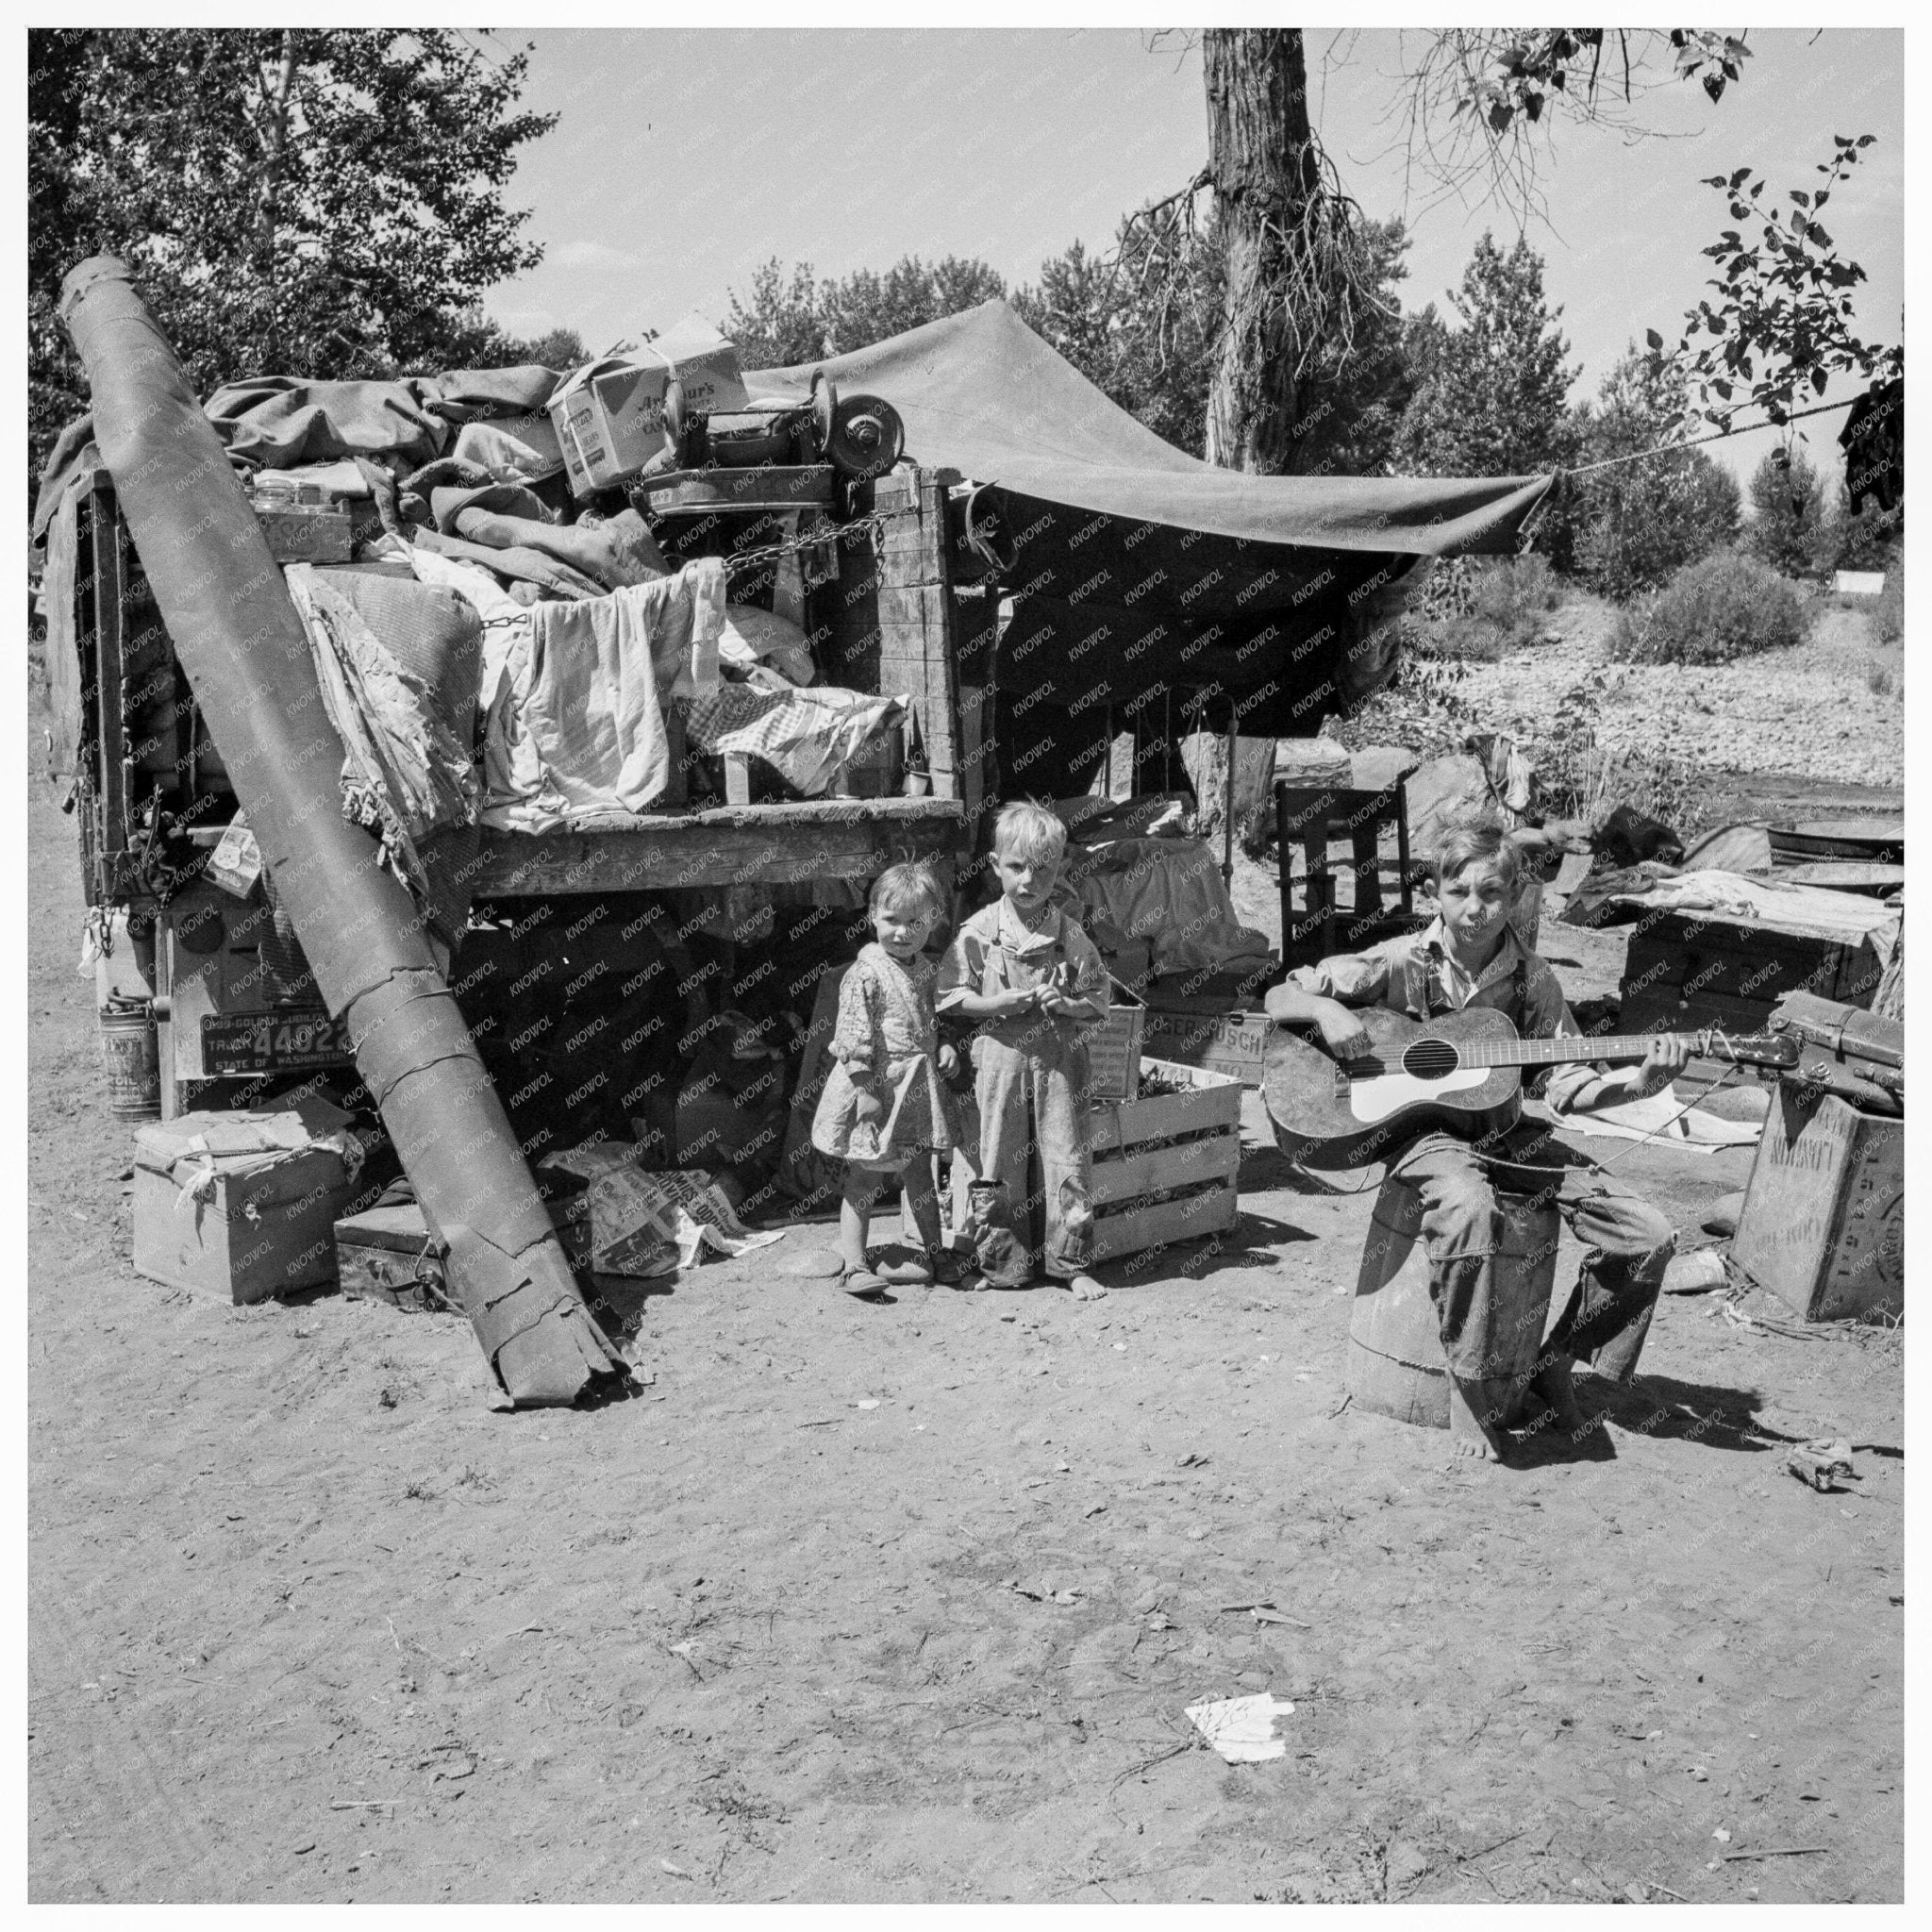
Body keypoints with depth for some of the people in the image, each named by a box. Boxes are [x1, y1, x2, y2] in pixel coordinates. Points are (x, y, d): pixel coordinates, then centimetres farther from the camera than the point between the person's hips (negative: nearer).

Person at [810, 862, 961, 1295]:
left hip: (920, 1089, 6)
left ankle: (935, 1253, 28)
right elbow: (852, 1034, -16)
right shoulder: (865, 973, -14)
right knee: (863, 1182, 1)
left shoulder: (929, 971, 7)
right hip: (876, 1090, -6)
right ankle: (855, 1265, 6)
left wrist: (946, 1048, 0)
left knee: (920, 1177, 16)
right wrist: (864, 1088, -19)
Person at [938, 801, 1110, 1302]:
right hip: (1001, 1056, 0)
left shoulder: (1071, 935, 0)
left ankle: (1071, 1263, 12)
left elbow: (1097, 1001, 5)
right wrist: (1000, 1004, -14)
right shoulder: (978, 932, -3)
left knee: (1067, 1159, 1)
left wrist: (1067, 1006, -15)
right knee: (1001, 1162, 8)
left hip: (1058, 1058, 0)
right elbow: (952, 997, -1)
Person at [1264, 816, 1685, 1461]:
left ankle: (1556, 1365, 12)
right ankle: (1472, 1392, -20)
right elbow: (1279, 998, 1)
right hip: (1420, 1128, -4)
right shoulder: (1403, 962, -4)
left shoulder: (1531, 979, 4)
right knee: (1468, 1213, -41)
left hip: (1506, 1131, 4)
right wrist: (1326, 1010, -21)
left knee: (1647, 1237, -10)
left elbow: (1566, 1087, 0)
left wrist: (1638, 1083, -18)